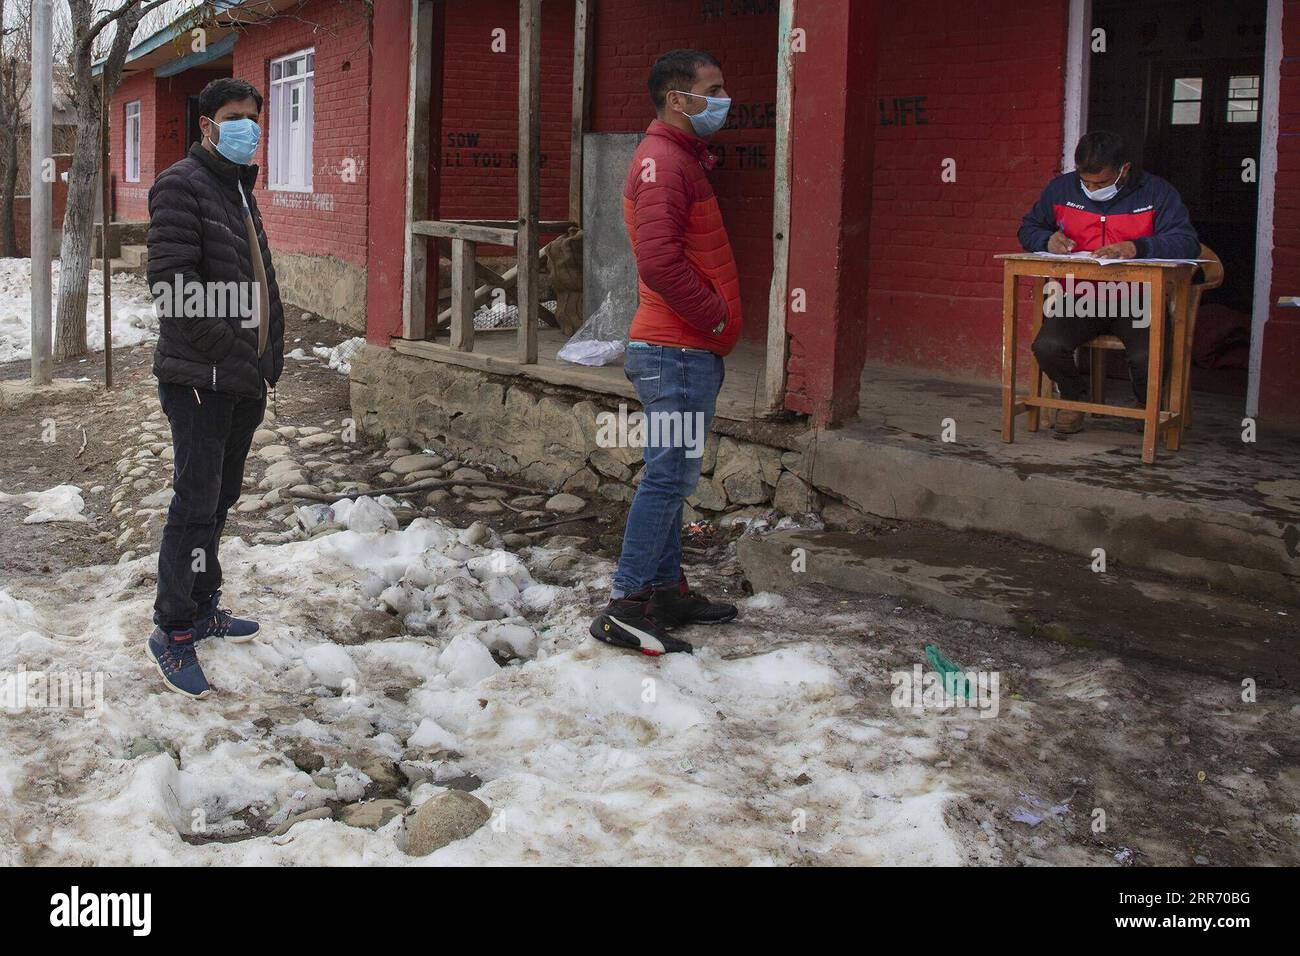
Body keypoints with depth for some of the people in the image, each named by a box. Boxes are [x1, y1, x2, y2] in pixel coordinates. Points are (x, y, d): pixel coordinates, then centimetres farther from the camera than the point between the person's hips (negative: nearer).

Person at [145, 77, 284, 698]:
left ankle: (203, 606, 30)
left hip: (244, 379, 9)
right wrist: (228, 355, -20)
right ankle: (172, 631, 4)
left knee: (220, 497, 17)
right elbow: (173, 287, -20)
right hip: (200, 379, -9)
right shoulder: (182, 186, -11)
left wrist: (270, 350, 12)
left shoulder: (240, 190, 18)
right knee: (196, 503, -6)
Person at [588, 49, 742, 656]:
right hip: (678, 352, -11)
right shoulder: (662, 161, -14)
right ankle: (626, 607, -5)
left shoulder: (681, 159, 19)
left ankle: (666, 589, 23)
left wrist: (714, 319, 14)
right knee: (669, 476, -9)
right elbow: (659, 260, -27)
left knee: (672, 474, 14)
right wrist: (715, 316, -16)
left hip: (688, 351, 11)